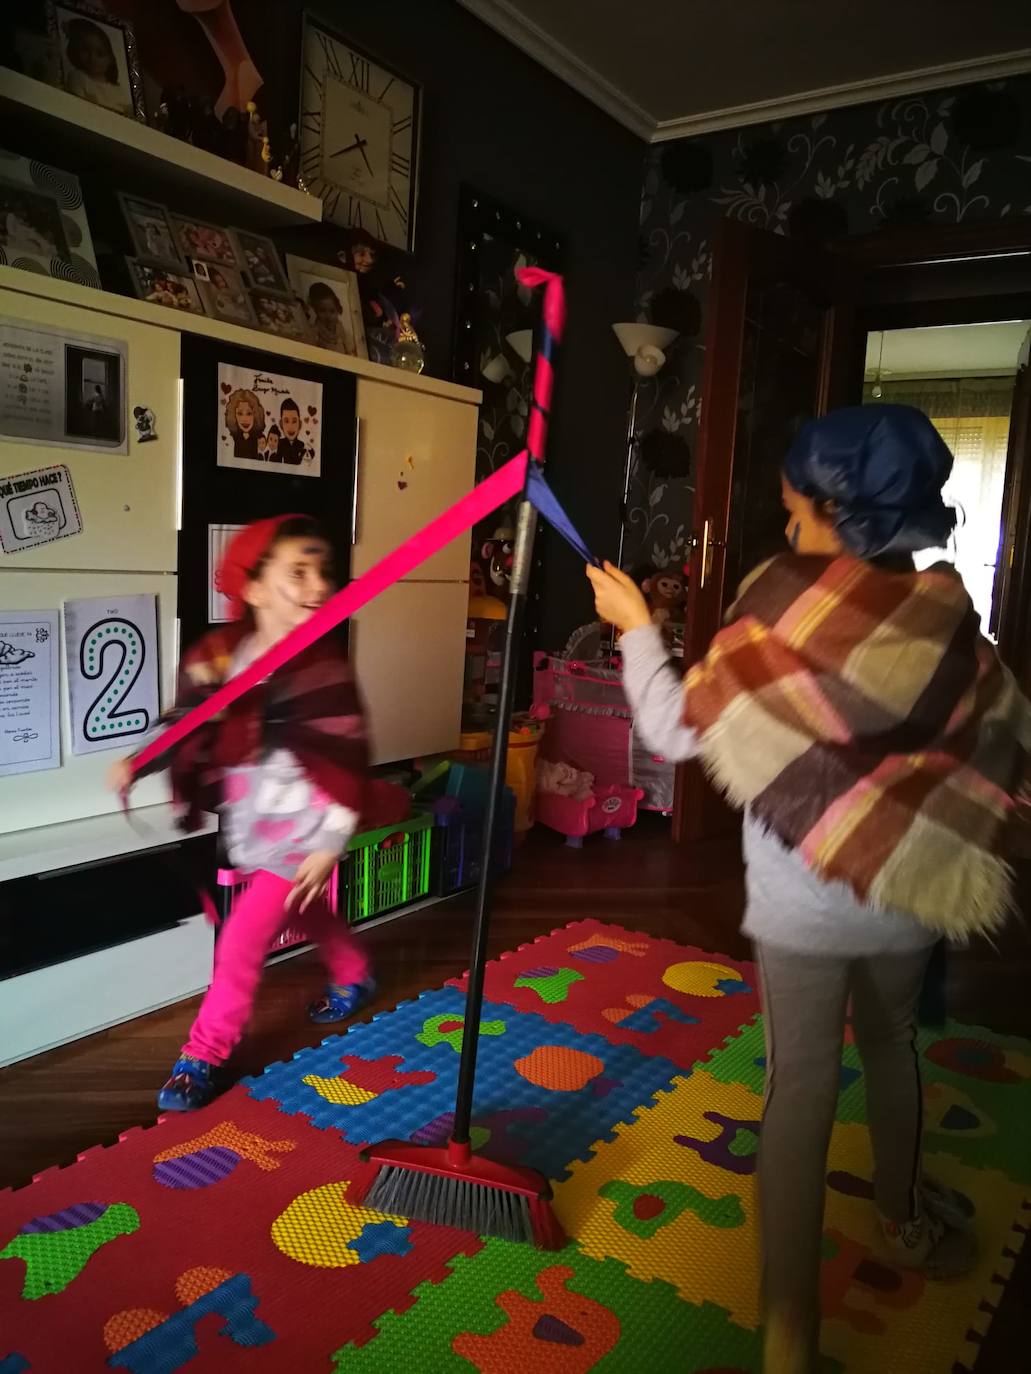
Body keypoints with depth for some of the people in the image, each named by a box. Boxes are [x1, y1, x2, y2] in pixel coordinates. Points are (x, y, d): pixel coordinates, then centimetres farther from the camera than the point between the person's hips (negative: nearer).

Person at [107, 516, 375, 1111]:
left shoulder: (323, 667, -21)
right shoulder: (222, 653, -6)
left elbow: (346, 762, -19)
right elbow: (197, 732, 9)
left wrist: (330, 844, -20)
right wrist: (139, 763, 2)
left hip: (301, 832, -6)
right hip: (253, 827, 6)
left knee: (242, 941, -3)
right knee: (308, 915, 26)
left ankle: (204, 1055, 17)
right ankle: (355, 977, 53)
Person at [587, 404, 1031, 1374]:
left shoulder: (787, 608, -17)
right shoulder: (946, 615, -5)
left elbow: (676, 731, -13)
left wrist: (634, 625, -3)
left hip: (804, 896, -4)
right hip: (910, 883, 4)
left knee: (800, 1088, 4)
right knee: (892, 1046, 26)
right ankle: (904, 1220, 48)